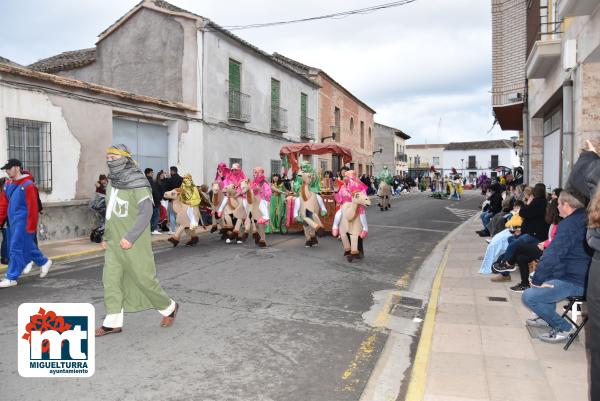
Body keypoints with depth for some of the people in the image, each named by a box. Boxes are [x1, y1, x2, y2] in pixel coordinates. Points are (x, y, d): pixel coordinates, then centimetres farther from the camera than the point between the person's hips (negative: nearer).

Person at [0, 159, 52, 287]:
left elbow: (33, 207, -16)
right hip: (13, 222, 8)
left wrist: (31, 226, -17)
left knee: (16, 248, -5)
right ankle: (44, 262, 33)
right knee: (26, 245, 15)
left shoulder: (28, 185, -14)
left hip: (23, 222, -8)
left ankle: (12, 278, 3)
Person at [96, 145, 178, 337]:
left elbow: (146, 212, -22)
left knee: (145, 279, 1)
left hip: (134, 243, -7)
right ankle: (113, 322, 13)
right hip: (114, 242, 7)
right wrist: (106, 236, 19)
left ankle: (169, 308, 22)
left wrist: (130, 237, -27)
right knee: (110, 280, 3)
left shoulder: (138, 183, -14)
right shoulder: (112, 184, 11)